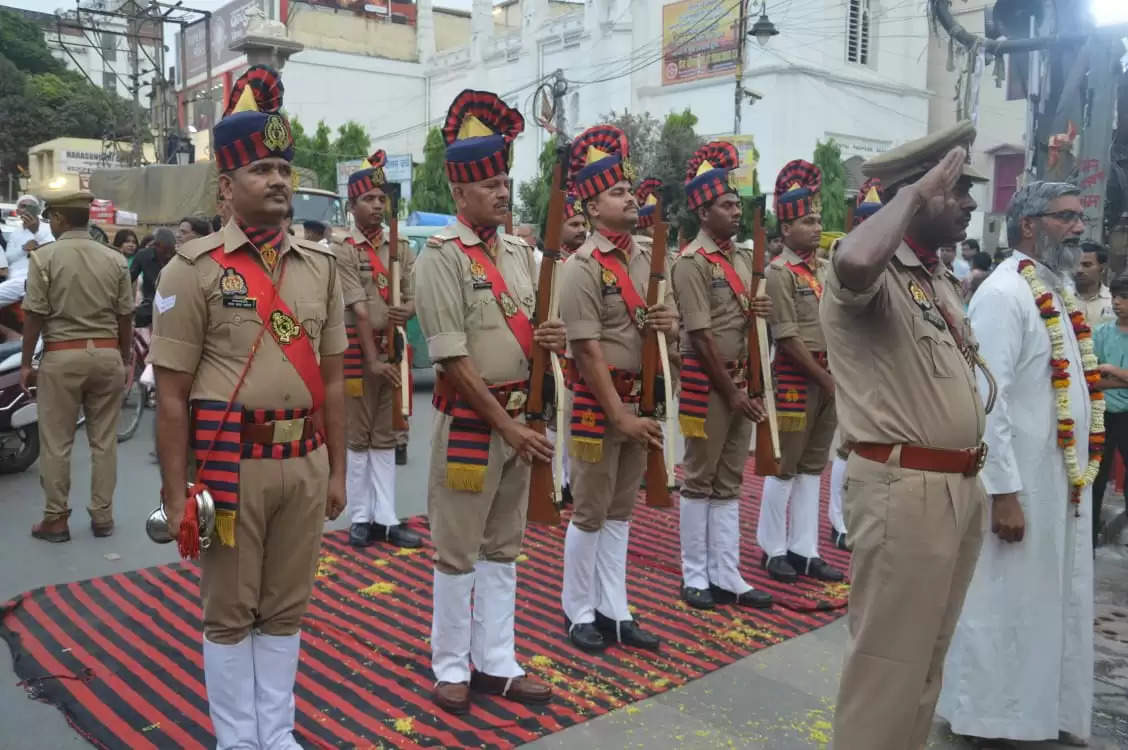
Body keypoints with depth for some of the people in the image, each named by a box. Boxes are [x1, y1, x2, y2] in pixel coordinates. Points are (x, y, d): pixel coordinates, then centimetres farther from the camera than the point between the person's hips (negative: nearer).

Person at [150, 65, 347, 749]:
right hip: (230, 462, -3)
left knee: (287, 608, 16)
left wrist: (337, 470, 10)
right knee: (230, 612, 11)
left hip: (304, 462, 4)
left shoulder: (321, 265, 5)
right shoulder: (194, 269, -7)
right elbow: (172, 395, -6)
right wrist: (177, 494, -6)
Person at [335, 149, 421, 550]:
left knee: (386, 437, 10)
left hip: (394, 348, 5)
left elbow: (413, 296, 4)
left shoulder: (401, 249, 9)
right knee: (358, 437, 4)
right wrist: (373, 359, -18)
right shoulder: (342, 252, -7)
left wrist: (406, 312, -20)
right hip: (358, 349, -5)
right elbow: (358, 309, -14)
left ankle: (386, 518, 16)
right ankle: (360, 518, 14)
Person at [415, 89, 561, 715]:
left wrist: (547, 339, -6)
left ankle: (495, 664, 29)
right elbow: (453, 357, -18)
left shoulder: (520, 252, 9)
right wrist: (506, 426, -18)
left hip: (517, 414, 7)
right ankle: (451, 668, 24)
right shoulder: (441, 256, -13)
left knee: (503, 546, 15)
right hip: (469, 419, -7)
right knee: (457, 550, 7)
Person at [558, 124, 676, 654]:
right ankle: (579, 613, 21)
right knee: (590, 512, 4)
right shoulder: (583, 267, -14)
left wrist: (668, 324, -8)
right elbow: (587, 351, -18)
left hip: (639, 396, 7)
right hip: (597, 401, -7)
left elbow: (669, 326, 17)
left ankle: (614, 612, 25)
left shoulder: (647, 259, 9)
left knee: (620, 511, 14)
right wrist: (620, 416, -20)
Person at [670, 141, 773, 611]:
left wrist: (758, 312, -4)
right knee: (700, 480, 3)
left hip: (739, 377, 8)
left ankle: (727, 577, 20)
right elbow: (702, 335, -17)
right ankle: (695, 578, 15)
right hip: (707, 380, -8)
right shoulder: (691, 262, -13)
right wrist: (731, 392, -17)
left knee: (729, 481, 11)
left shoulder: (743, 258, 12)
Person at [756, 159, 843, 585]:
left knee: (813, 466, 11)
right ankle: (773, 549, 14)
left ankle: (804, 550, 20)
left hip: (829, 376, 7)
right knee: (785, 466, 1)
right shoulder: (778, 272, -11)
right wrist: (825, 379, -13)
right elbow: (788, 337, -16)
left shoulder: (825, 269, 11)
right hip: (795, 376, -7)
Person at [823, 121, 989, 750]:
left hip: (961, 486, 9)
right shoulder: (875, 275, -14)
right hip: (903, 487, -9)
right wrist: (915, 194, -25)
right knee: (890, 658, 1)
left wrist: (976, 476, 21)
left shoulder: (944, 281, 15)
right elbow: (854, 261, -40)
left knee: (929, 652, 21)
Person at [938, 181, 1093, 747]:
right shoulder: (1004, 294, -17)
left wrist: (1080, 470, 14)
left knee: (1055, 602, 19)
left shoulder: (1060, 291, 11)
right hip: (1020, 482, -9)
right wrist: (1002, 491, -23)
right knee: (1005, 603, 5)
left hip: (1064, 478, 9)